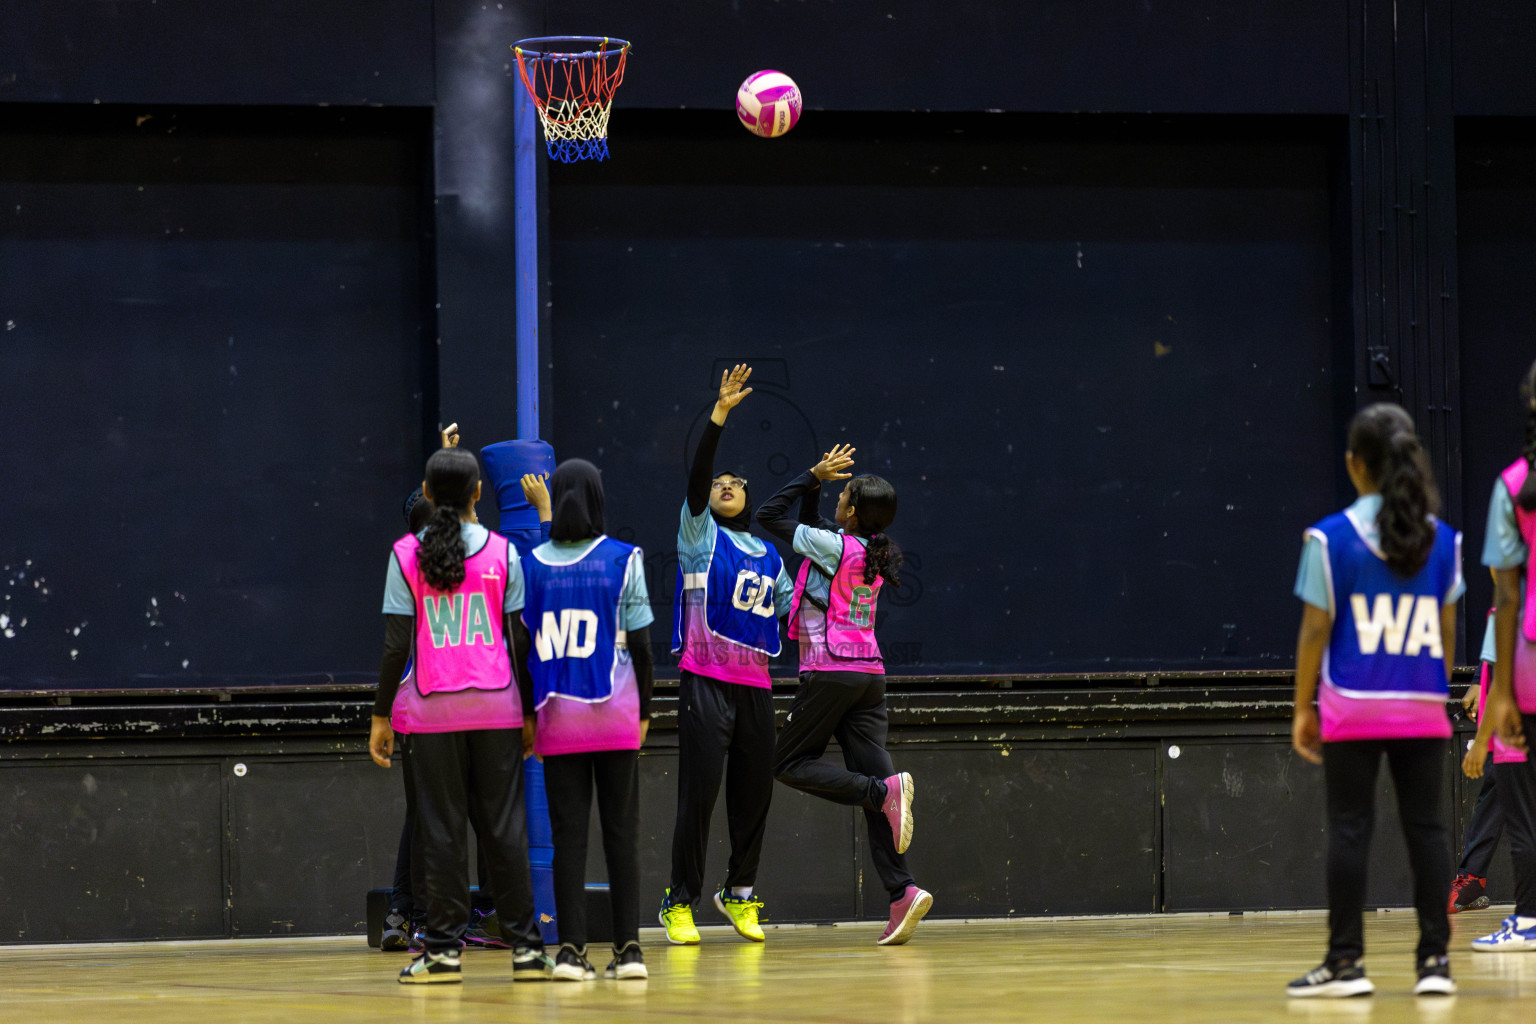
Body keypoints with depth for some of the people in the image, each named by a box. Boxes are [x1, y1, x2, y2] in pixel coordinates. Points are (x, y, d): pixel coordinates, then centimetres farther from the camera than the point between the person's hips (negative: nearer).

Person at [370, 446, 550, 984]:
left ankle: (443, 949, 0)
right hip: (496, 707, 1)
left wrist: (381, 716, 2)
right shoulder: (503, 552, 1)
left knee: (440, 826, 3)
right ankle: (525, 946, 5)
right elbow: (521, 641, 1)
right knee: (503, 824, 6)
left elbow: (396, 645, -4)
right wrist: (529, 710, 8)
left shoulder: (407, 556, -2)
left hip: (432, 710, -1)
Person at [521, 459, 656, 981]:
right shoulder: (623, 560, -2)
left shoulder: (533, 565, 2)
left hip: (557, 717, 1)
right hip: (615, 714, -1)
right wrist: (645, 711, 8)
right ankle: (628, 947, 0)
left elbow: (523, 646, 3)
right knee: (621, 830, 4)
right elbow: (639, 644, -2)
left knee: (567, 834, 2)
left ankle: (571, 948, -3)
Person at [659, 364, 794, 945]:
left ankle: (739, 894, 22)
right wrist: (720, 413, -18)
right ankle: (680, 904, -2)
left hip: (755, 687, 5)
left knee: (754, 793, 7)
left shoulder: (770, 557, 19)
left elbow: (797, 611, 23)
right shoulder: (700, 534, 5)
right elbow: (696, 473, -8)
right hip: (706, 683, -5)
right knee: (699, 793, -8)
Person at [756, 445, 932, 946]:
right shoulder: (875, 552, 11)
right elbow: (811, 521, 27)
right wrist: (819, 480, 16)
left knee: (790, 763, 7)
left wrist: (816, 473, 0)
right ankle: (902, 891, -14)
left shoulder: (832, 546, -12)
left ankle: (884, 790, -16)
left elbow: (770, 514, -5)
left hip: (830, 672, -7)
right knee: (870, 781, 0)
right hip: (870, 674, 7)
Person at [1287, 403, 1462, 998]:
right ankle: (1434, 960, 3)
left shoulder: (1331, 538, -6)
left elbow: (1315, 632, -5)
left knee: (1349, 830, 0)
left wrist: (1303, 708, 2)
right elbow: (1447, 634, 8)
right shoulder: (1443, 541, 4)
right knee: (1426, 828, 5)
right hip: (1423, 710, 3)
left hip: (1352, 708, -3)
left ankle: (1346, 962, 0)